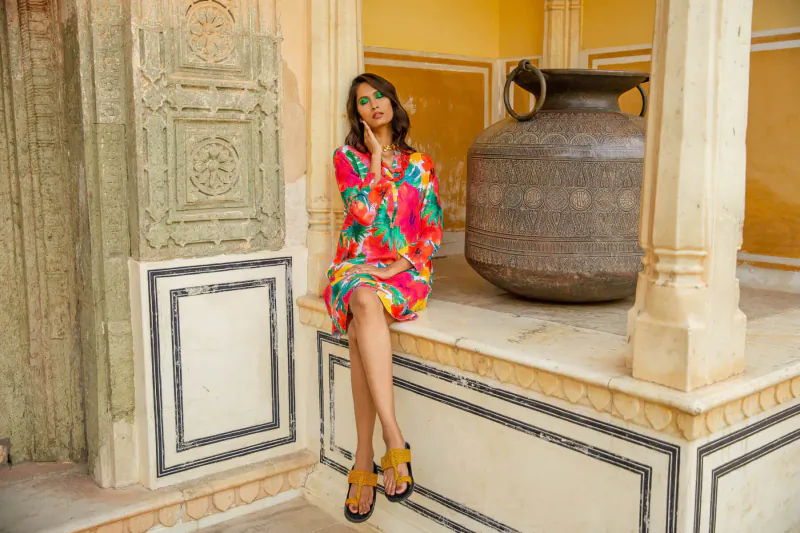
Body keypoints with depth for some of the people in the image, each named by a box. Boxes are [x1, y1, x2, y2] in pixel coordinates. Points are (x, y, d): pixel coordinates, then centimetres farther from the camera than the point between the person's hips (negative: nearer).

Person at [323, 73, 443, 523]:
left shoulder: (419, 164, 12)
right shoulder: (347, 157, 11)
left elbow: (433, 230, 5)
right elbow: (365, 213, -5)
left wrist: (399, 265, -10)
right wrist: (376, 157, 0)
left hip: (406, 268, 0)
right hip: (358, 265, 1)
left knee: (361, 325, -34)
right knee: (366, 303, -38)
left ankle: (364, 462, -33)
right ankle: (395, 440, -41)